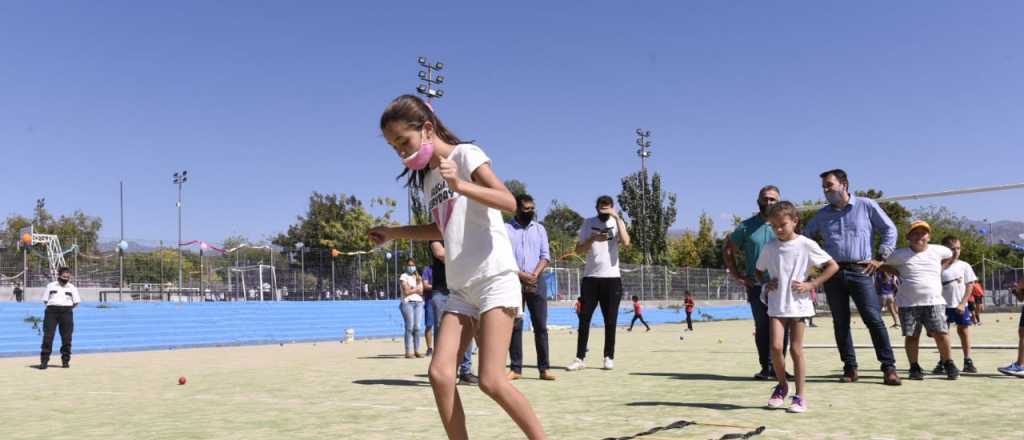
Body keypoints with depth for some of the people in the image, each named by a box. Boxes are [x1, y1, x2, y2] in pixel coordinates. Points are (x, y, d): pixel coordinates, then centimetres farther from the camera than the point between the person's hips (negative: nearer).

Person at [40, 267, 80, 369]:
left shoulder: (72, 288, 10)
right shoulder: (51, 285, 8)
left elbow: (76, 302, 10)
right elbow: (45, 300, 9)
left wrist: (67, 307, 2)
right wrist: (54, 306, 1)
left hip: (66, 312, 1)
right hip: (51, 311, -1)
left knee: (66, 338, 2)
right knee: (48, 336, -6)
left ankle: (65, 360, 13)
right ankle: (44, 361, -2)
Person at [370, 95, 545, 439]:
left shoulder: (466, 154, -4)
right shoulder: (428, 178, 17)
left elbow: (509, 203, -17)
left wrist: (461, 186, -30)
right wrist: (394, 233, 23)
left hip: (495, 280, -7)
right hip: (461, 289, 7)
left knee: (491, 379, -15)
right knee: (439, 372, -7)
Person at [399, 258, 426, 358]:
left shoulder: (418, 277, 21)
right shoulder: (404, 276, 7)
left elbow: (421, 292, 10)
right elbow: (406, 291, -5)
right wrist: (417, 289, 5)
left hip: (418, 302, 5)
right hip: (407, 302, -4)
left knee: (417, 327, -2)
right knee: (410, 327, -12)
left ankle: (417, 351, 0)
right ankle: (408, 351, -13)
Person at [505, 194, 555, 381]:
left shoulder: (539, 229, 13)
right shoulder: (506, 229, 2)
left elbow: (545, 255, 6)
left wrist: (534, 275, -10)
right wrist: (521, 275, -14)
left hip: (536, 282, 2)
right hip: (513, 282, -2)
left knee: (541, 326, -1)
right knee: (515, 326, -1)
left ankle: (544, 368, 1)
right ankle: (515, 368, 3)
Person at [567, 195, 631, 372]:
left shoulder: (617, 222, 4)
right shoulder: (589, 223, 6)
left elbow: (626, 243, -16)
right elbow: (578, 250, 3)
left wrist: (617, 218, -13)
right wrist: (593, 239, -14)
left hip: (612, 278, -1)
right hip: (590, 277, 1)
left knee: (610, 320, 3)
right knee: (584, 318, -2)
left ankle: (609, 357, 12)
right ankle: (580, 358, 0)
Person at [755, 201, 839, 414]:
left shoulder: (806, 245, -5)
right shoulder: (769, 247, 6)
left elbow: (833, 266, -3)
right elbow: (758, 271, 21)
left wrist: (811, 284, -9)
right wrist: (766, 283, 1)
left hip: (798, 304, -2)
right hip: (776, 304, 2)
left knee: (796, 349, 1)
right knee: (776, 346, -9)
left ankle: (800, 396, 12)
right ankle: (782, 385, 16)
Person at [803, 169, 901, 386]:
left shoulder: (866, 206, 4)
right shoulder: (822, 215, 14)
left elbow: (889, 230, 7)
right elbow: (805, 237, 23)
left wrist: (880, 257, 0)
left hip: (860, 271, -4)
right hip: (833, 273, 4)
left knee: (874, 319, -10)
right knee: (840, 323, 4)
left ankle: (889, 368, -5)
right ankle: (850, 368, 11)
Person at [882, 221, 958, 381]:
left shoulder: (937, 251, 6)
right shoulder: (900, 254, -2)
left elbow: (950, 255, 27)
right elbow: (883, 264, 9)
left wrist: (940, 270, 15)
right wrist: (900, 274, 1)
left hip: (934, 302, 1)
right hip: (908, 303, -1)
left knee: (941, 333, -7)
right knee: (911, 336, 0)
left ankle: (949, 364, 12)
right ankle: (914, 367, 13)